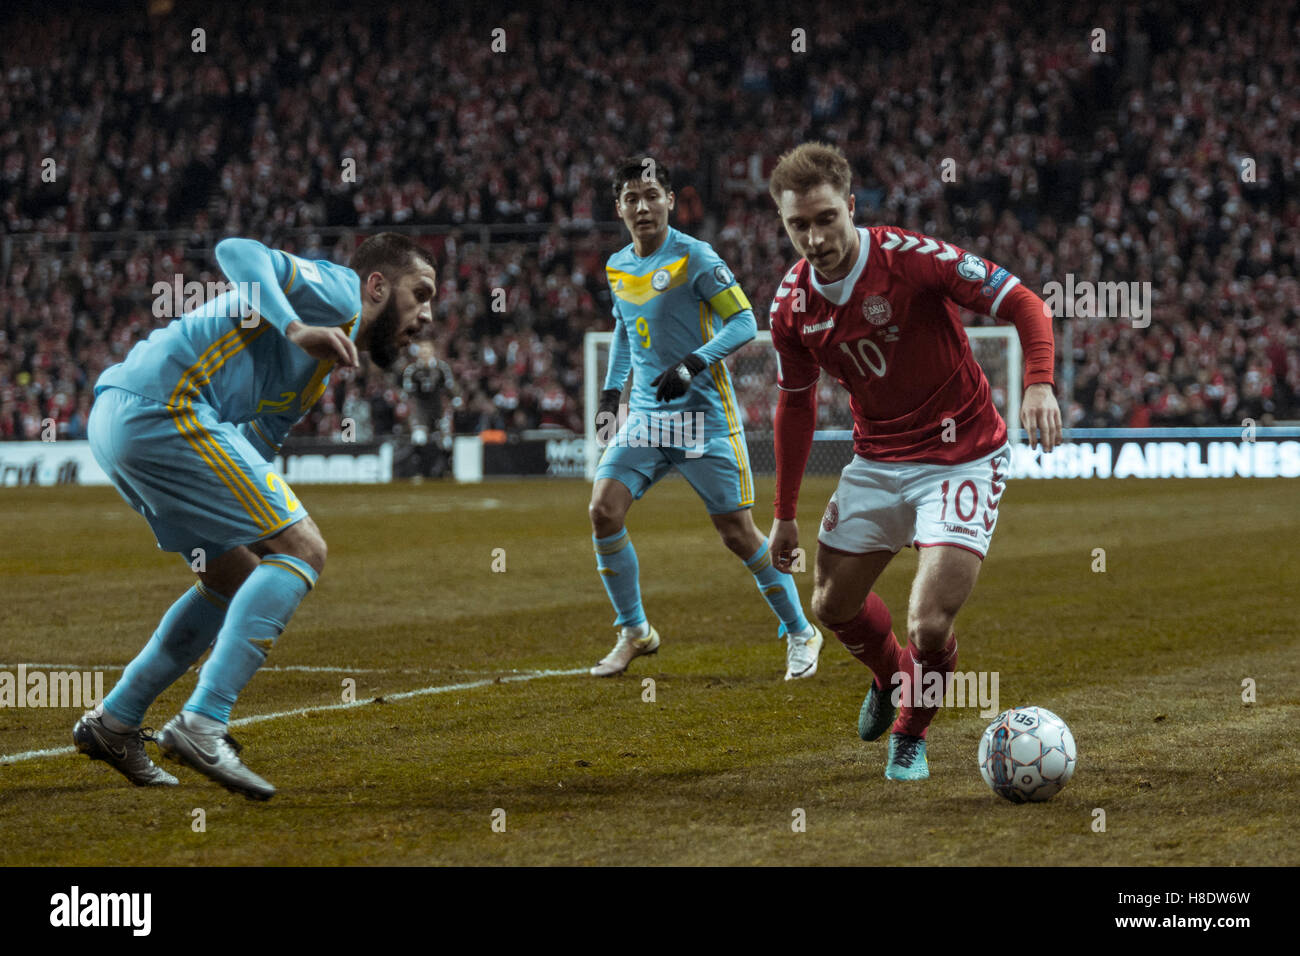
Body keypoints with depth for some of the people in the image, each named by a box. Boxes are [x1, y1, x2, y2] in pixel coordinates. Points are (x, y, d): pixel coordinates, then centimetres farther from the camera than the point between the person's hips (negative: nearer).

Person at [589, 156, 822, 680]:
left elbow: (743, 322, -13)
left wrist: (691, 364, -24)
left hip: (704, 415, -6)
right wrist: (610, 392, 17)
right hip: (645, 415, 6)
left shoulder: (694, 257, -11)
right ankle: (634, 633, 6)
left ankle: (800, 633, 13)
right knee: (604, 513, -10)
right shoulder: (617, 267, 10)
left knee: (738, 533, -5)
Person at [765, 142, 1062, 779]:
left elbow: (1024, 304, -19)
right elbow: (795, 405, 10)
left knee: (930, 625, -16)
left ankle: (911, 733, 15)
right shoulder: (792, 304, -5)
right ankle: (890, 676, 47)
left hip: (962, 458, -5)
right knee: (833, 605, 12)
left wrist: (1039, 384, -36)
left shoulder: (912, 257, -22)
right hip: (876, 461, 5)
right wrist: (785, 512, 12)